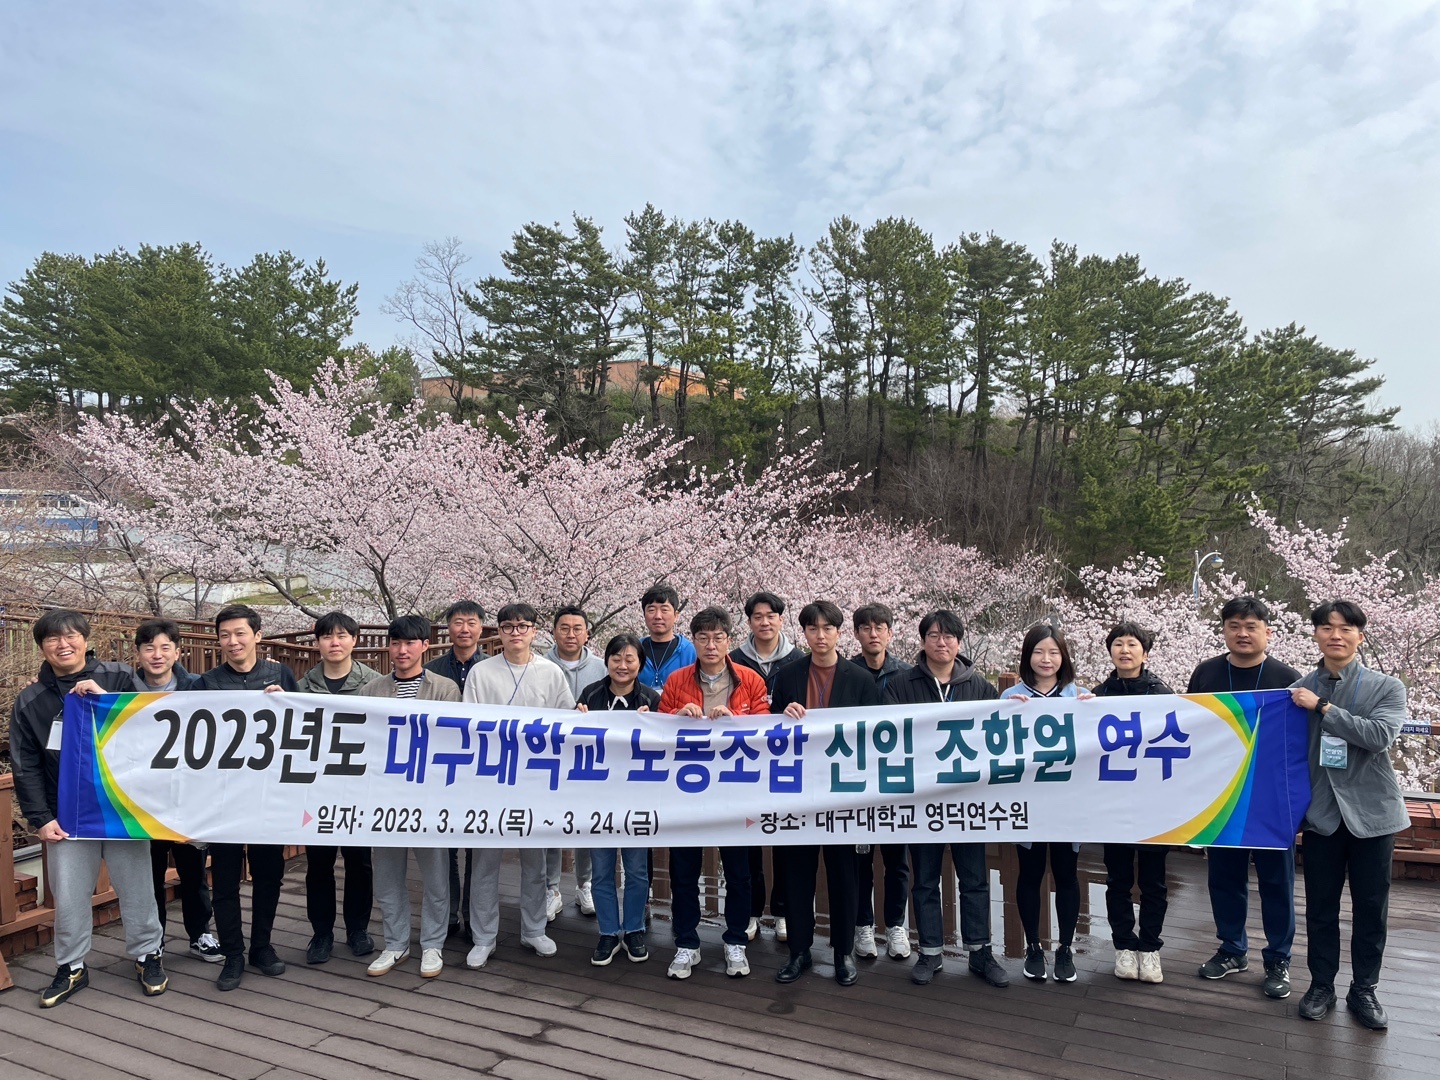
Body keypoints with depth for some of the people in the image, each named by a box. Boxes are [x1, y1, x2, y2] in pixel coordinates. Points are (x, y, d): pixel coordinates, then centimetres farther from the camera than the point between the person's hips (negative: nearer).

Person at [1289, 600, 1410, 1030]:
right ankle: (1322, 985, 26)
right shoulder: (1300, 690, -1)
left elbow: (1380, 736, -20)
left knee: (1371, 908, 9)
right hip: (1321, 814, 1)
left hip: (1371, 813, 0)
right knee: (1320, 907, 10)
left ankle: (1364, 990, 27)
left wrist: (1322, 707, -21)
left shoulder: (1387, 687, -2)